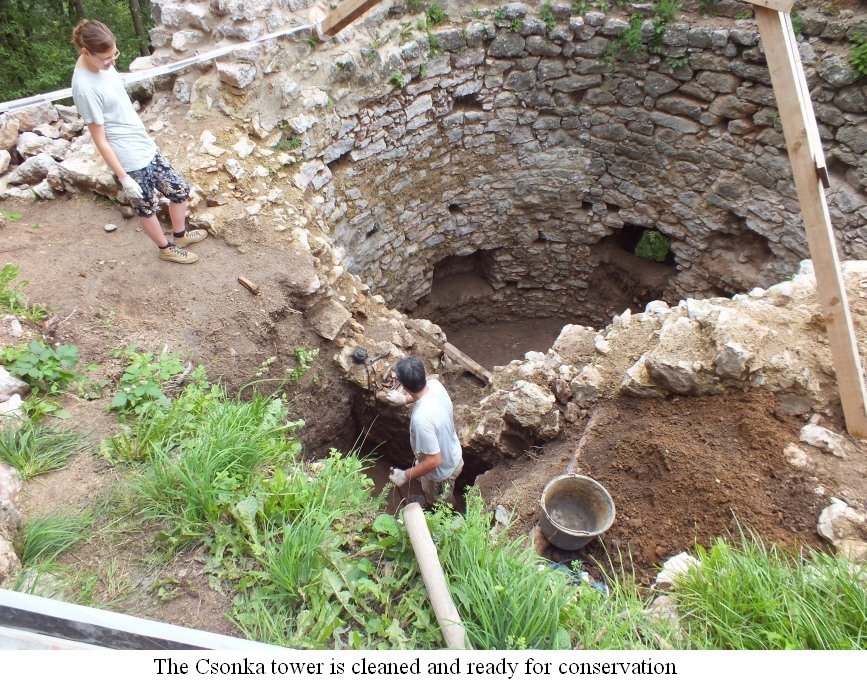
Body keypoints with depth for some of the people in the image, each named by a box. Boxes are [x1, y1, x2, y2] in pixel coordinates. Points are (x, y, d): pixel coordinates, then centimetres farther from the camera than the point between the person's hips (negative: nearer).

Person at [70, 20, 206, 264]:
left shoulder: (101, 64, -1)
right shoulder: (85, 87, -25)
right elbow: (100, 141, -21)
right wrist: (124, 178, -17)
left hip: (146, 147, 8)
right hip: (130, 161, -8)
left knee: (179, 189, 16)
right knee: (147, 207, 13)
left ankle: (180, 234, 39)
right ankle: (166, 248, 36)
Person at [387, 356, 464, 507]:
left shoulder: (421, 419, -45)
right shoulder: (435, 384, -22)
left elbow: (433, 461, -36)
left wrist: (405, 476, -24)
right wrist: (405, 399, 7)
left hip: (442, 470, -7)